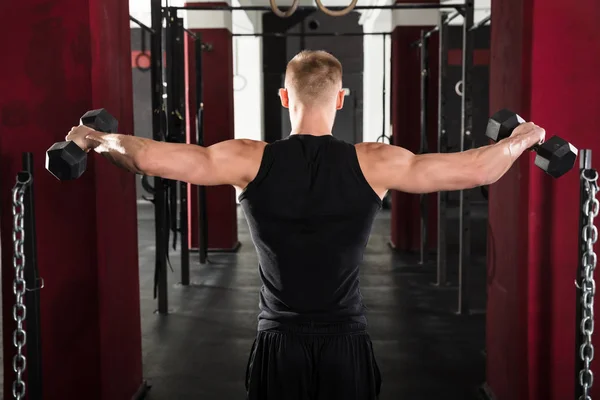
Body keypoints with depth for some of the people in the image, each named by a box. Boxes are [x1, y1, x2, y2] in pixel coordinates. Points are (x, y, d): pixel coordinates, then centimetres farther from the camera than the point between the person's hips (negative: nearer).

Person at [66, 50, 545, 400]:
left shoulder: (251, 161, -10)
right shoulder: (374, 164, -10)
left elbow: (149, 157, -13)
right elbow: (479, 169, -7)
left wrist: (96, 138, 6)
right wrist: (522, 138, 13)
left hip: (280, 344, 0)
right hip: (346, 342, 0)